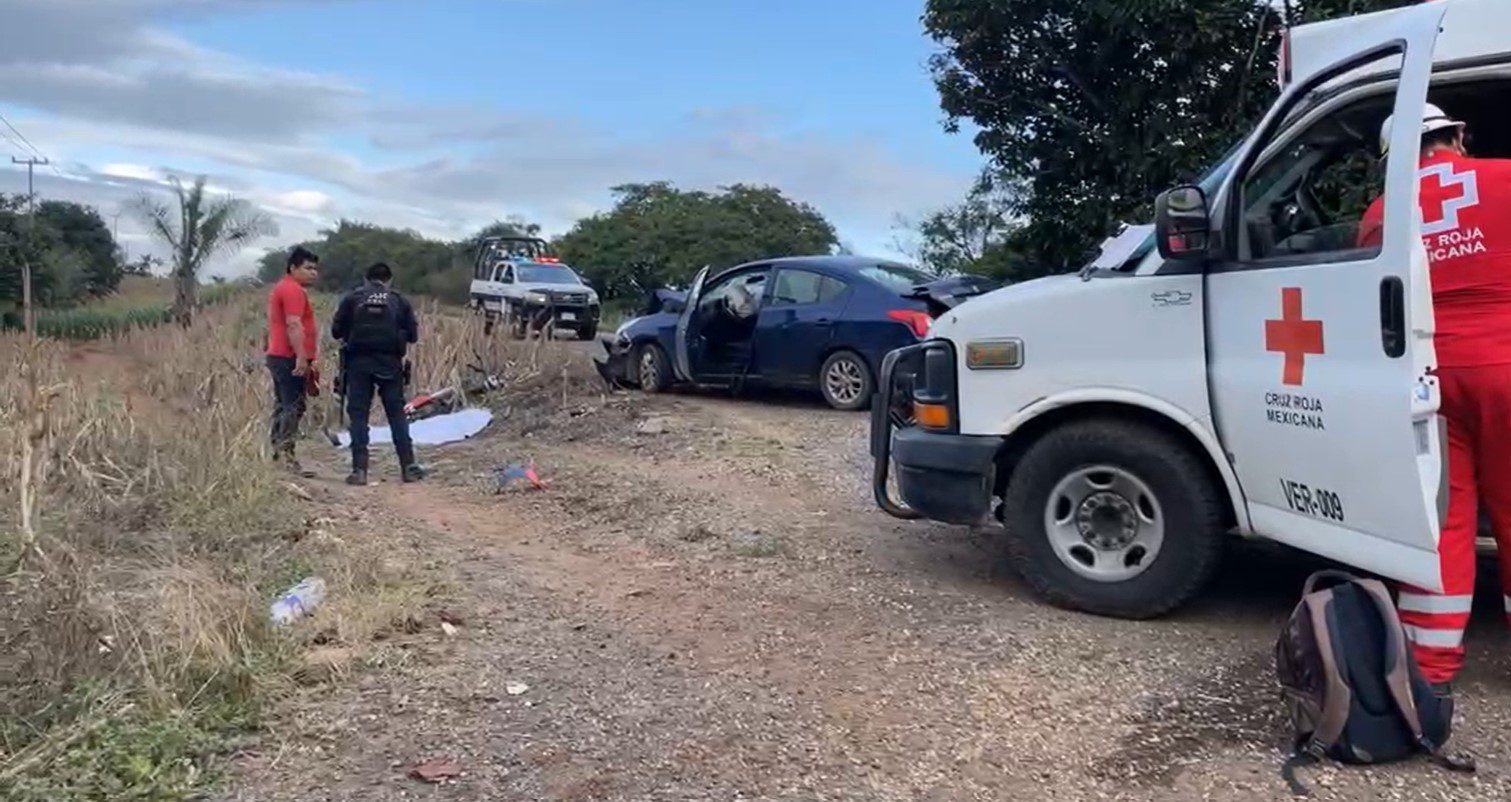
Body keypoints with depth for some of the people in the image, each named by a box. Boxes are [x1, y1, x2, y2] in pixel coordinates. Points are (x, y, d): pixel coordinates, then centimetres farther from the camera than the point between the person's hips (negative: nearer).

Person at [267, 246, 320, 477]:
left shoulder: (281, 287, 22)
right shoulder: (293, 289, -11)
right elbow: (293, 325, -21)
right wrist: (302, 357, -26)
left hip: (278, 355, 11)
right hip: (291, 358, -11)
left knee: (282, 406, 13)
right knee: (294, 407, -12)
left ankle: (276, 452, 17)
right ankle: (286, 455, -14)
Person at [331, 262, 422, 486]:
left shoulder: (352, 298, 3)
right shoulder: (399, 301, 5)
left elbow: (336, 331, 2)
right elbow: (413, 335, 4)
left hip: (358, 362, -1)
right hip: (390, 363, 1)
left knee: (358, 414, 4)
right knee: (397, 414, 8)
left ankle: (359, 469, -2)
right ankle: (408, 467, 6)